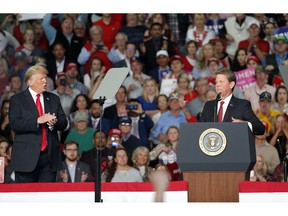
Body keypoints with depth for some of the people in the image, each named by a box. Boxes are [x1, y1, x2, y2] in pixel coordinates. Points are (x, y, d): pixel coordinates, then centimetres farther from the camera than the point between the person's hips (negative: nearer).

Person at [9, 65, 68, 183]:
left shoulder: (54, 99, 15)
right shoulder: (17, 99, 2)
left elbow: (64, 124, 11)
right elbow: (14, 124, -11)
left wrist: (55, 122, -12)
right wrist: (38, 121, -20)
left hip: (50, 155, 4)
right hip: (27, 157, -4)